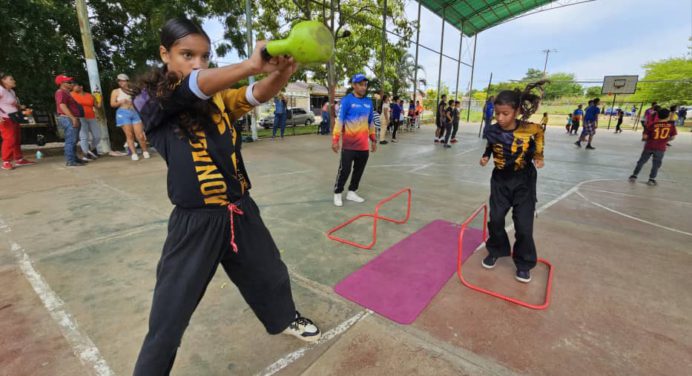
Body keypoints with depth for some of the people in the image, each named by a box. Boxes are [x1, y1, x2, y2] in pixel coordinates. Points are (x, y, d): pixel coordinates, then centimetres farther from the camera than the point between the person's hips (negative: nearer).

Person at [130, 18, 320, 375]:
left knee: (271, 275, 24)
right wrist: (252, 64, -40)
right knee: (169, 317, 8)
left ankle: (284, 319, 55)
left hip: (241, 212, 5)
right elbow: (192, 86, -26)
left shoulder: (220, 97, 5)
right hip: (194, 223, -4)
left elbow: (258, 94, -12)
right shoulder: (150, 101, -6)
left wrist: (281, 72, -34)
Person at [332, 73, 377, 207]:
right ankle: (337, 194, 13)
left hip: (363, 145, 6)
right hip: (349, 144, -5)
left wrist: (373, 140, 17)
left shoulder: (369, 102, 11)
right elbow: (339, 120, -9)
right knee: (344, 170, -3)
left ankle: (351, 192, 24)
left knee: (359, 170, 10)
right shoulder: (347, 100, -6)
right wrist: (335, 139, -15)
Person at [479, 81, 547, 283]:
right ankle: (496, 251, 30)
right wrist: (485, 157, -8)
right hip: (500, 180, 2)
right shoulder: (492, 131, -15)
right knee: (495, 219, 5)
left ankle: (524, 263, 21)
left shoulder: (530, 129, -19)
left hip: (524, 182, -1)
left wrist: (539, 157, -5)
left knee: (524, 225, 1)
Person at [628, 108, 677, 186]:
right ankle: (651, 179, 9)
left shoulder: (653, 125, -4)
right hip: (660, 148, 0)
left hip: (649, 146, 0)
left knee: (641, 161, 10)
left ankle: (634, 176, 11)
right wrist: (665, 140, 21)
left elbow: (645, 136, -5)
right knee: (656, 164, 9)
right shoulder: (671, 125, -2)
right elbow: (672, 137, 3)